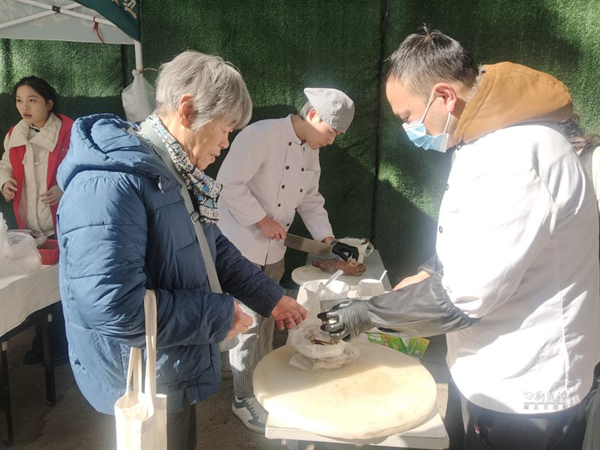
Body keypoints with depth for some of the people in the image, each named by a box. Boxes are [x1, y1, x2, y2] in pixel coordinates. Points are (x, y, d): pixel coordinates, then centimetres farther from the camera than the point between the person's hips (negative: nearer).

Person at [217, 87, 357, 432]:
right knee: (247, 323, 3)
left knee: (267, 321, 19)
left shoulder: (312, 151, 8)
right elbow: (228, 184, -22)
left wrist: (329, 240, 2)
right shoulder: (260, 134, -19)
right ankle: (245, 398, 23)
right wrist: (262, 220, -20)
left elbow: (311, 200, 12)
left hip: (273, 251, 8)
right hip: (240, 247, -8)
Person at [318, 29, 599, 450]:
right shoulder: (492, 136, 4)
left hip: (523, 388, -8)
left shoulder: (510, 158, -30)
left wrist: (368, 313, -16)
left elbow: (462, 296, -27)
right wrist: (428, 274, 2)